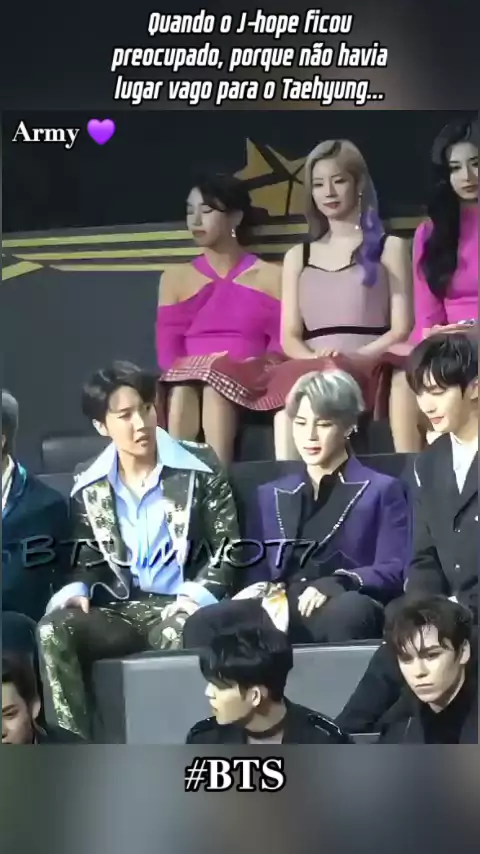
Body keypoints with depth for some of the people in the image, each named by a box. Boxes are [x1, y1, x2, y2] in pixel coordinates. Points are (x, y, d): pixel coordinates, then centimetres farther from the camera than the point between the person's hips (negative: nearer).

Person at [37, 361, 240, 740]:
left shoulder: (200, 468, 1)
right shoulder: (89, 486, 11)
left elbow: (227, 549, -1)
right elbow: (90, 560, 16)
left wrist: (198, 596, -19)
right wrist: (76, 590, -8)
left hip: (180, 606, -4)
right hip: (121, 610, 4)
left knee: (175, 635, -41)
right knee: (54, 630, -27)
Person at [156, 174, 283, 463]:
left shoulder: (271, 277, 12)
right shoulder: (175, 278, 20)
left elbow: (282, 347, 3)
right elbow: (167, 351, 10)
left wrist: (244, 372, -16)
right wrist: (193, 370, -12)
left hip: (247, 385, -1)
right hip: (186, 383, 2)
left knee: (215, 386, -37)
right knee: (182, 389, -36)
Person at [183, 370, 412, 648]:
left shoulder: (382, 490, 18)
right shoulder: (269, 495, 31)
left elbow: (395, 571, 4)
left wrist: (338, 584, -16)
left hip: (348, 610, -3)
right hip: (281, 611, 3)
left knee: (348, 610, -42)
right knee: (205, 624, -30)